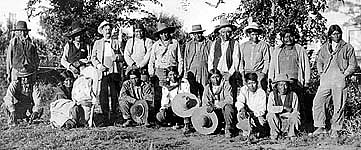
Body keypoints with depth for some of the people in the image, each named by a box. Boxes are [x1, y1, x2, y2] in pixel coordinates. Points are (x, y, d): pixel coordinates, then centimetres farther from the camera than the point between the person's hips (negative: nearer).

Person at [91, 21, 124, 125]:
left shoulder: (117, 43, 17)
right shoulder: (97, 43, 17)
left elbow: (122, 57, 14)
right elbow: (93, 57, 12)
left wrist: (117, 57, -8)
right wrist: (98, 65, -6)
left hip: (115, 71, 0)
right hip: (102, 72, 0)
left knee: (114, 94, -4)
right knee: (103, 94, -7)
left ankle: (113, 116, 3)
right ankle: (105, 117, -2)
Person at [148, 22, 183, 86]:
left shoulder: (175, 43, 8)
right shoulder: (155, 45, 10)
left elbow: (180, 59, 10)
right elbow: (151, 61, 13)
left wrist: (180, 73, 4)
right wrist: (151, 74, 6)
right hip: (159, 71, 1)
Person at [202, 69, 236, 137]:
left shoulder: (226, 85, -6)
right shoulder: (207, 88, 6)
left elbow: (229, 100, -18)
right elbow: (204, 102, 1)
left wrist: (216, 105, -27)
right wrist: (209, 106, -23)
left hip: (224, 109, -3)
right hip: (214, 111, 3)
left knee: (228, 107, -37)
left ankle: (229, 130, -18)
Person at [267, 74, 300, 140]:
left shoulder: (293, 95, -4)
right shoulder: (272, 94, -4)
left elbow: (296, 111, -7)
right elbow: (269, 108, -19)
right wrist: (284, 108, -24)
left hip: (289, 122, 0)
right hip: (276, 122, 0)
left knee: (295, 116, -30)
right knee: (270, 115, -29)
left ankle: (292, 136, -1)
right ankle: (275, 134, -2)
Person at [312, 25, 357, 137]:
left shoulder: (347, 48, 5)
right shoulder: (324, 48, 14)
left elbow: (353, 65, 6)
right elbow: (319, 61, 25)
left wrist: (344, 74, -4)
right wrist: (321, 73, 12)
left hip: (339, 80, -3)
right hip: (325, 79, 3)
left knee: (338, 106, 0)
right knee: (318, 102, -5)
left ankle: (335, 129, 10)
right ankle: (320, 127, 4)